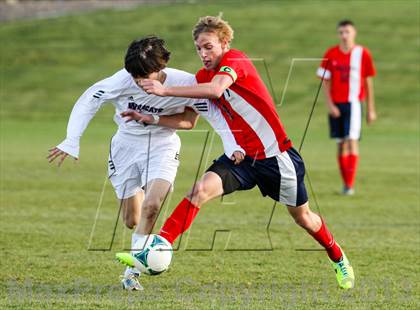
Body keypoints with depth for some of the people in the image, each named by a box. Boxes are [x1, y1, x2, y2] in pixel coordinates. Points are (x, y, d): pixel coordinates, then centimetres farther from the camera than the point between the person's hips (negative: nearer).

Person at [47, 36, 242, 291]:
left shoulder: (184, 83, -21)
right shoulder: (123, 80, -20)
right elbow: (88, 101, -12)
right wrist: (71, 142, -16)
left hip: (162, 146, -2)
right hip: (127, 144, 2)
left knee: (151, 207, -24)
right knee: (132, 220, 4)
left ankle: (133, 270, -11)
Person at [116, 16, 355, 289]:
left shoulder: (234, 60, -17)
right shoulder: (203, 77, 6)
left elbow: (216, 90, -37)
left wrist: (166, 90, -40)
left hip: (275, 153, -5)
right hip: (242, 155, 5)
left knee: (302, 216, 11)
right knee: (202, 189, -21)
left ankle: (339, 259, 38)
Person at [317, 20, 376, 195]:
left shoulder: (362, 54, 0)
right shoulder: (331, 54, 3)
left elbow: (368, 82, 6)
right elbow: (325, 81, 4)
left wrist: (371, 109, 6)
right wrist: (330, 104, -7)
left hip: (354, 103, -2)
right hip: (336, 105, 2)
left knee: (352, 141, -13)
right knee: (341, 143, 5)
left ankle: (350, 185, -14)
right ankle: (345, 183, 13)